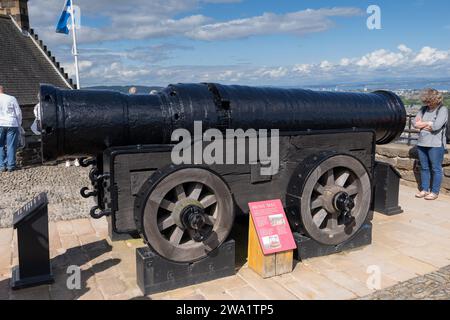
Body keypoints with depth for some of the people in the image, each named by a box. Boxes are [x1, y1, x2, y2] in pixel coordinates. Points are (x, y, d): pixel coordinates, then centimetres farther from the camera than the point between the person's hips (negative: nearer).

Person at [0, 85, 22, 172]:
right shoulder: (12, 98, 5)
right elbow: (18, 113, 3)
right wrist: (19, 125, 11)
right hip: (12, 124, 0)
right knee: (11, 146, 3)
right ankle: (11, 166, 3)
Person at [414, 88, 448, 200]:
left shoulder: (443, 110, -4)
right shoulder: (424, 109, 13)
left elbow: (436, 126, -17)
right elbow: (416, 124, 5)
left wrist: (423, 124, -3)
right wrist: (429, 124, -7)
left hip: (436, 145, -6)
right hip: (422, 143, 6)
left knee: (436, 169, 1)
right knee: (424, 168, 11)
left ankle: (435, 192, 9)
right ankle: (424, 190, 20)